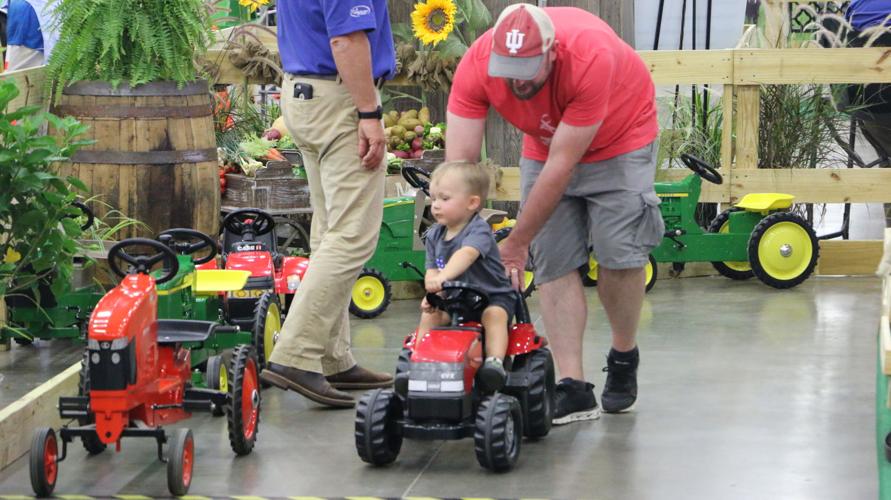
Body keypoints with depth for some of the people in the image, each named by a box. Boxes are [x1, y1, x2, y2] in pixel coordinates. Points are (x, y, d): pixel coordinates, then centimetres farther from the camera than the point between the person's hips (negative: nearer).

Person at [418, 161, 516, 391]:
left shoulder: (479, 230, -20)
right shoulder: (434, 235, 3)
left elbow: (467, 254, -40)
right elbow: (432, 269, -4)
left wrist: (443, 276, -58)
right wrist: (431, 292, -28)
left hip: (494, 296, -6)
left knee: (494, 315, -33)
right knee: (429, 315, -14)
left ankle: (495, 361, -43)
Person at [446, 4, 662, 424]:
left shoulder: (591, 56, -40)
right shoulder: (477, 65, -29)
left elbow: (562, 164, -34)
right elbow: (458, 162, -28)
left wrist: (517, 243, -29)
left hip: (618, 141, -3)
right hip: (544, 145, 4)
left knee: (619, 254, -12)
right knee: (553, 261, -8)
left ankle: (623, 358, 14)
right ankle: (574, 389, -8)